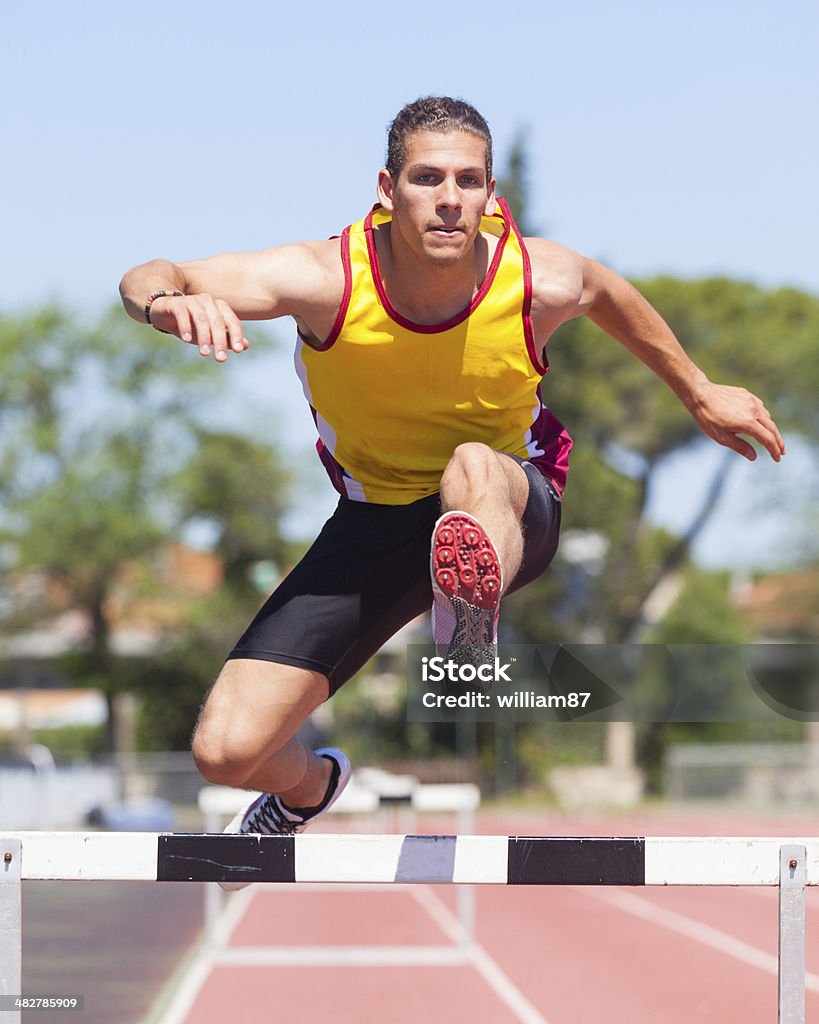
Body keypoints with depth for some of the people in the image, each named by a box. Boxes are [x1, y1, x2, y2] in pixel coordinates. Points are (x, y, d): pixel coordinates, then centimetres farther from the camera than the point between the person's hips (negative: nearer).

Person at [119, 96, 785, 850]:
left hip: (513, 507, -1)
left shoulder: (541, 283, -21)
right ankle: (308, 788, 30)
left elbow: (608, 293, 5)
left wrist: (701, 397, 18)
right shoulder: (328, 279, -24)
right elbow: (145, 281, -23)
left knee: (475, 468, -40)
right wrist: (172, 301, -49)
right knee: (227, 750, -6)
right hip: (377, 522, 2)